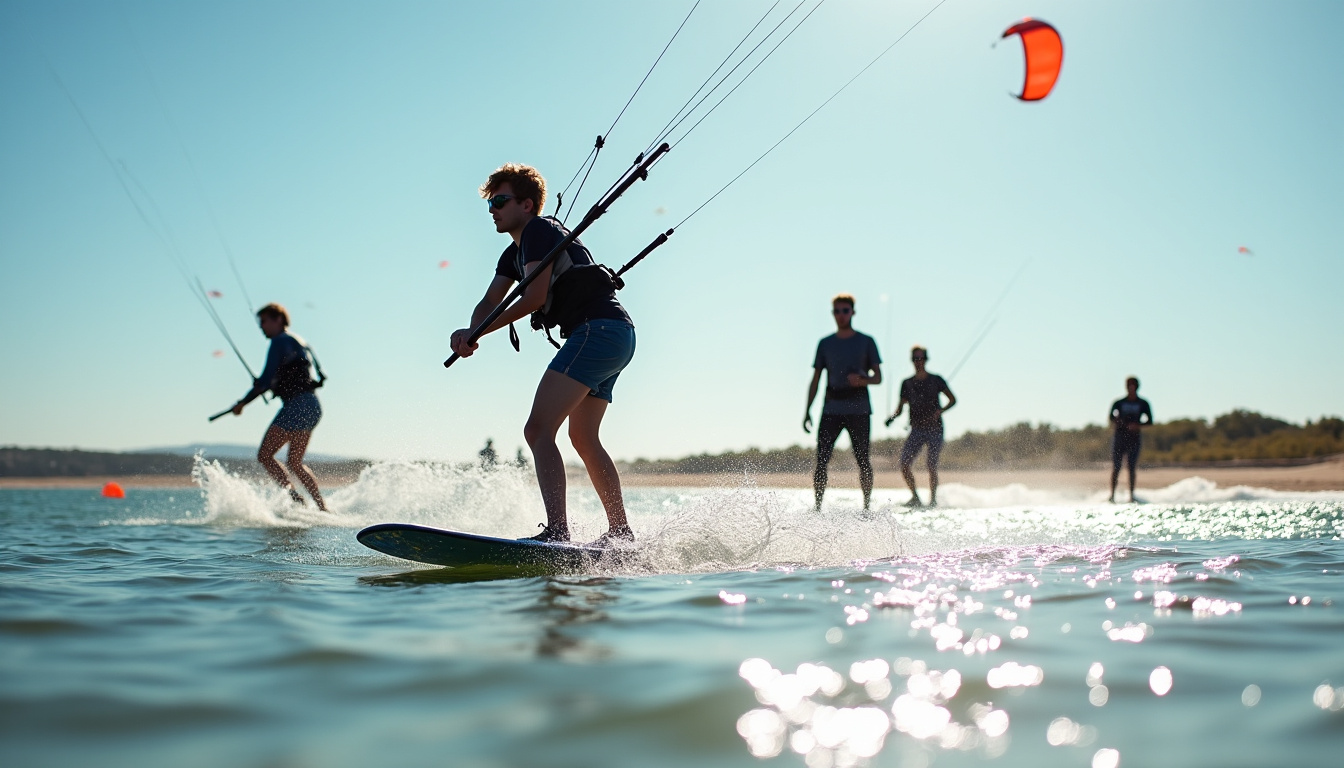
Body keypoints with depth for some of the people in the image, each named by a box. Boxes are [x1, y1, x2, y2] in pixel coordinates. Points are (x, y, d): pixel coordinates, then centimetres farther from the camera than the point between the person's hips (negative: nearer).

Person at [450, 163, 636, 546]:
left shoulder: (539, 231, -4)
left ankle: (557, 532, -27)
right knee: (584, 438, 19)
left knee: (538, 430, -18)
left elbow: (535, 297, -15)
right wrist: (471, 333, -7)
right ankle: (621, 533, 23)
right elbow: (490, 303, 15)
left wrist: (477, 334, -10)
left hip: (598, 329, -11)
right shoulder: (514, 254, 26)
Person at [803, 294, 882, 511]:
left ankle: (867, 506, 10)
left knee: (862, 460, -1)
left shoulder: (866, 342, 8)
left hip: (858, 409, -1)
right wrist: (807, 410, 4)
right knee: (822, 460, -8)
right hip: (831, 409, 1)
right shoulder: (825, 344, 12)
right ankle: (817, 507, -3)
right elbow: (815, 379, 12)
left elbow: (878, 377, 4)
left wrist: (862, 380, -18)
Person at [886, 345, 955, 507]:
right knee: (904, 464, -10)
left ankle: (933, 500, 4)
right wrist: (893, 417, -11)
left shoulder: (936, 380, 3)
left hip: (935, 429, -3)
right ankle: (915, 497, 6)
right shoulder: (907, 383, 10)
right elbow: (901, 406, 10)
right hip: (917, 430, 3)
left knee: (932, 466, -11)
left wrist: (940, 411, -14)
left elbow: (953, 399, 4)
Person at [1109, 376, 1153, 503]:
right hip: (1120, 437, 0)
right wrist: (1117, 421, -24)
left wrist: (1137, 425, -13)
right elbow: (1111, 418, -2)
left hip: (1135, 438, 0)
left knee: (1132, 468, -3)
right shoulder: (1119, 403, 7)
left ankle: (1131, 495, 1)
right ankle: (1112, 495, -5)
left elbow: (1150, 422, 5)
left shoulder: (1143, 404, 7)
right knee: (1116, 467, -5)